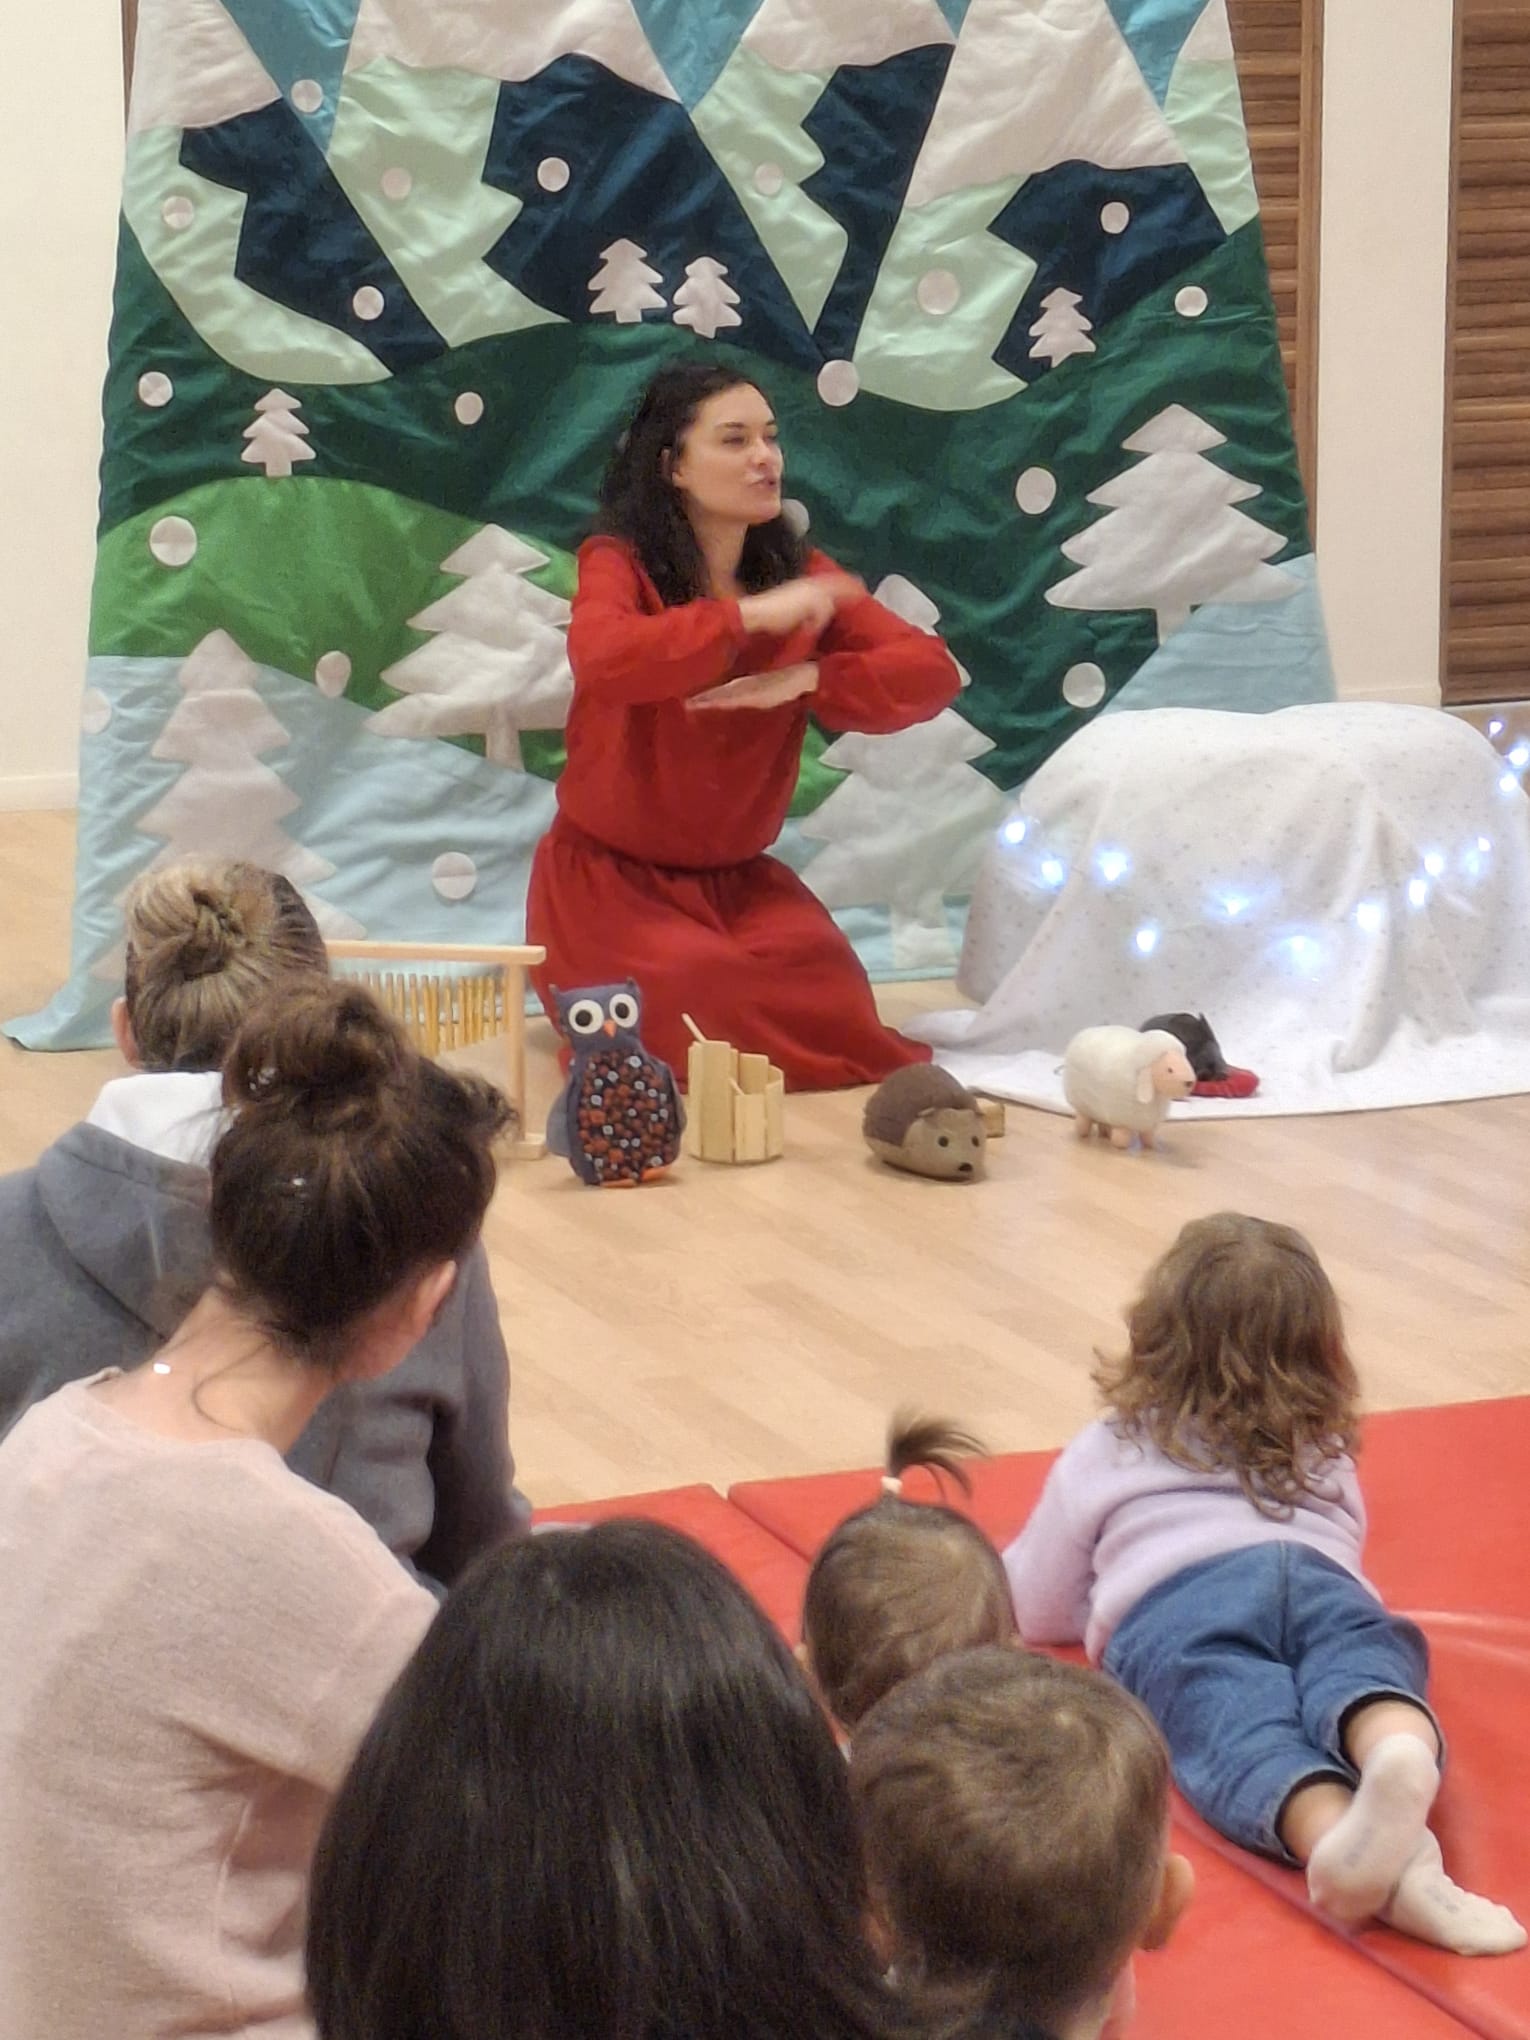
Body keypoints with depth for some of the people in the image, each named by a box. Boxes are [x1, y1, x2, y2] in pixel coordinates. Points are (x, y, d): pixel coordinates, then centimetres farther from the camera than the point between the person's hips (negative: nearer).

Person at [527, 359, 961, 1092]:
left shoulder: (799, 574, 1)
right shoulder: (619, 564, -11)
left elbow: (930, 674, -8)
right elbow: (601, 661, -35)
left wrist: (800, 680, -23)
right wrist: (751, 615, -33)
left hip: (736, 875, 4)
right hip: (610, 872, -4)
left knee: (824, 984, -24)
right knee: (698, 986, -30)